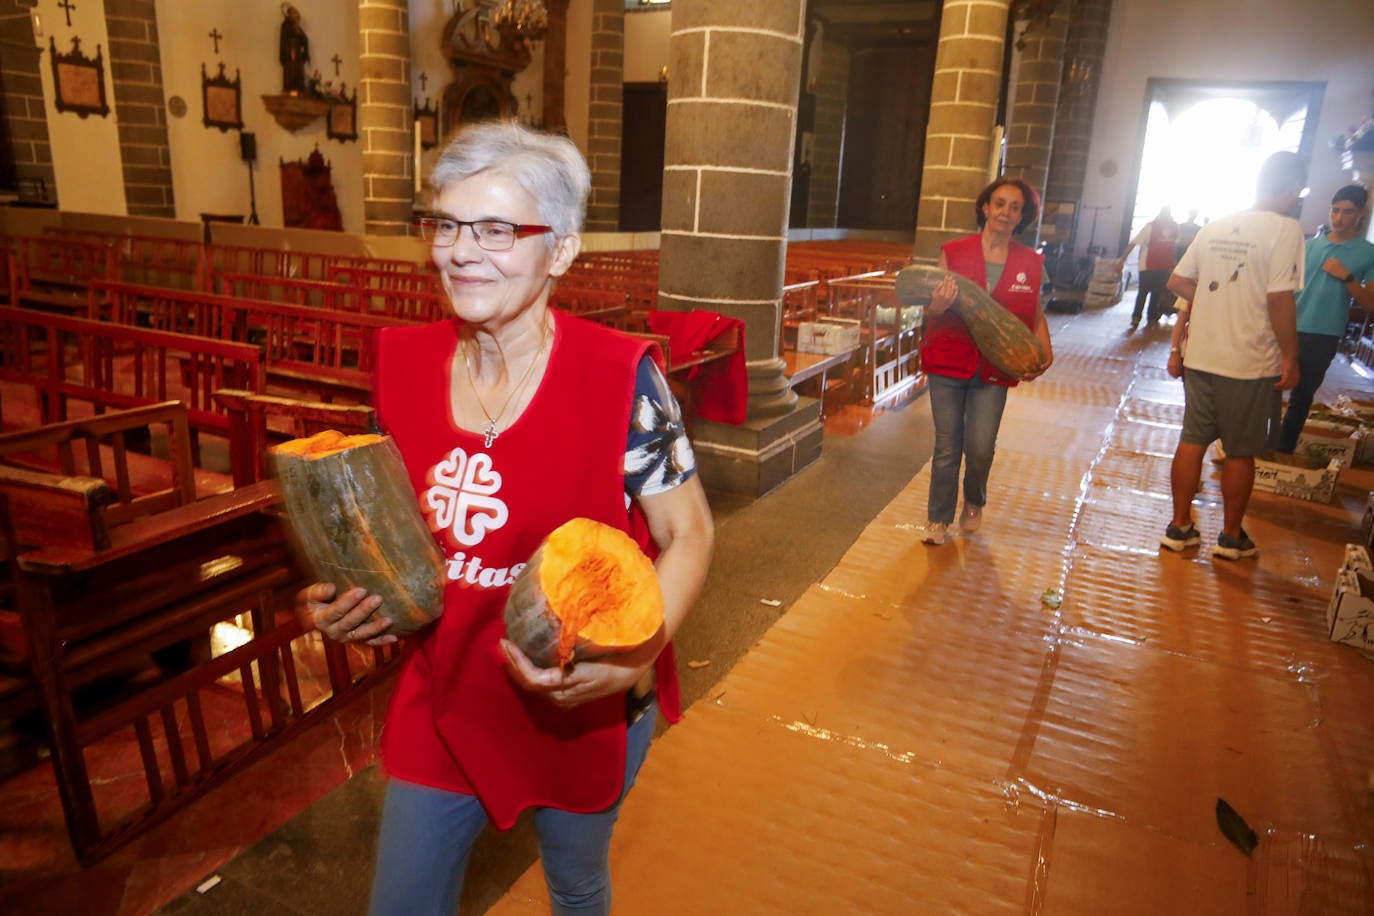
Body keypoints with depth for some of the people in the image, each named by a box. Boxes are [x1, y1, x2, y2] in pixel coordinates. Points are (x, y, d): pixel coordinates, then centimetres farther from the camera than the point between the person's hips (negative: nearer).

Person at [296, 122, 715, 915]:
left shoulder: (620, 375, -21)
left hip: (582, 714, -3)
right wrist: (341, 600, -10)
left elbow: (688, 535, -15)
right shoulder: (404, 361, -6)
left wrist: (633, 660, -30)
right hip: (443, 699, 4)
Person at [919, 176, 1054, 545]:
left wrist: (1044, 353, -3)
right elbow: (931, 314, -1)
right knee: (947, 448, 5)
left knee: (980, 449, -1)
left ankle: (974, 503, 32)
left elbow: (1036, 315, 13)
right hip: (949, 362, -1)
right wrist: (937, 306, -25)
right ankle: (939, 520, 22)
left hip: (994, 369, 1)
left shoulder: (1030, 263, 3)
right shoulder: (954, 252, -2)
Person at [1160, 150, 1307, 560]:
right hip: (1251, 363, -5)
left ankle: (1179, 527, 19)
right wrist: (1291, 357, -11)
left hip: (1200, 355, 5)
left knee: (1192, 442, 11)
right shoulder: (1285, 229, -12)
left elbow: (1177, 282, 10)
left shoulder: (1215, 227, 6)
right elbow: (1279, 298, -18)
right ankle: (1231, 536, 21)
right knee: (1240, 452, 8)